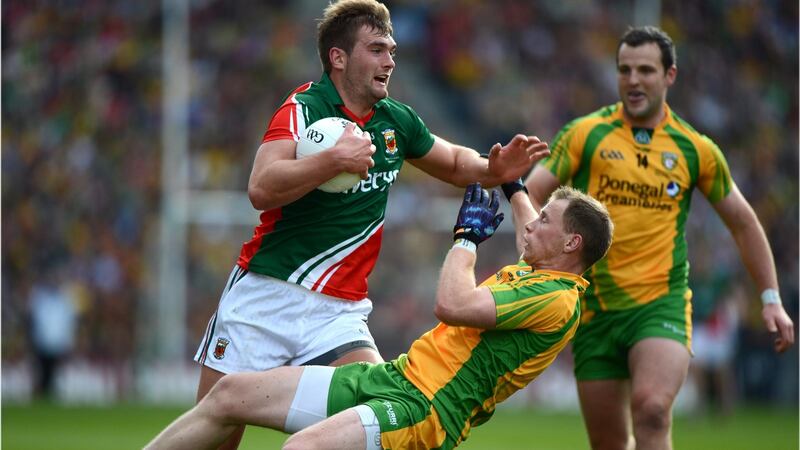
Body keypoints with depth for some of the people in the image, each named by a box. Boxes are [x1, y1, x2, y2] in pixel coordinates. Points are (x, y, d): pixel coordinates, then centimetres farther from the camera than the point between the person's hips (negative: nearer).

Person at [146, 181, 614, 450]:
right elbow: (535, 238, 45)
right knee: (231, 394, 3)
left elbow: (454, 305, -22)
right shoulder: (531, 273, 17)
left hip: (423, 411, -10)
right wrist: (514, 186, 60)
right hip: (389, 377, 11)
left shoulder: (558, 301, -12)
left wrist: (469, 235, -7)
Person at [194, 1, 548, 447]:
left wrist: (492, 169, 6)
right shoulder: (305, 108, -10)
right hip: (265, 294, -4)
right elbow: (261, 190, -25)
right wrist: (335, 159, -34)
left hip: (338, 311, 4)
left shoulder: (397, 121, 8)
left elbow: (454, 163, 27)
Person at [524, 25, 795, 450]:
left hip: (662, 304, -1)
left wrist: (771, 298, 12)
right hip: (596, 308, 1)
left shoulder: (696, 149, 5)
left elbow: (742, 222, 16)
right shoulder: (585, 134, 2)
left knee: (651, 411, -26)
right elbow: (530, 194, -2)